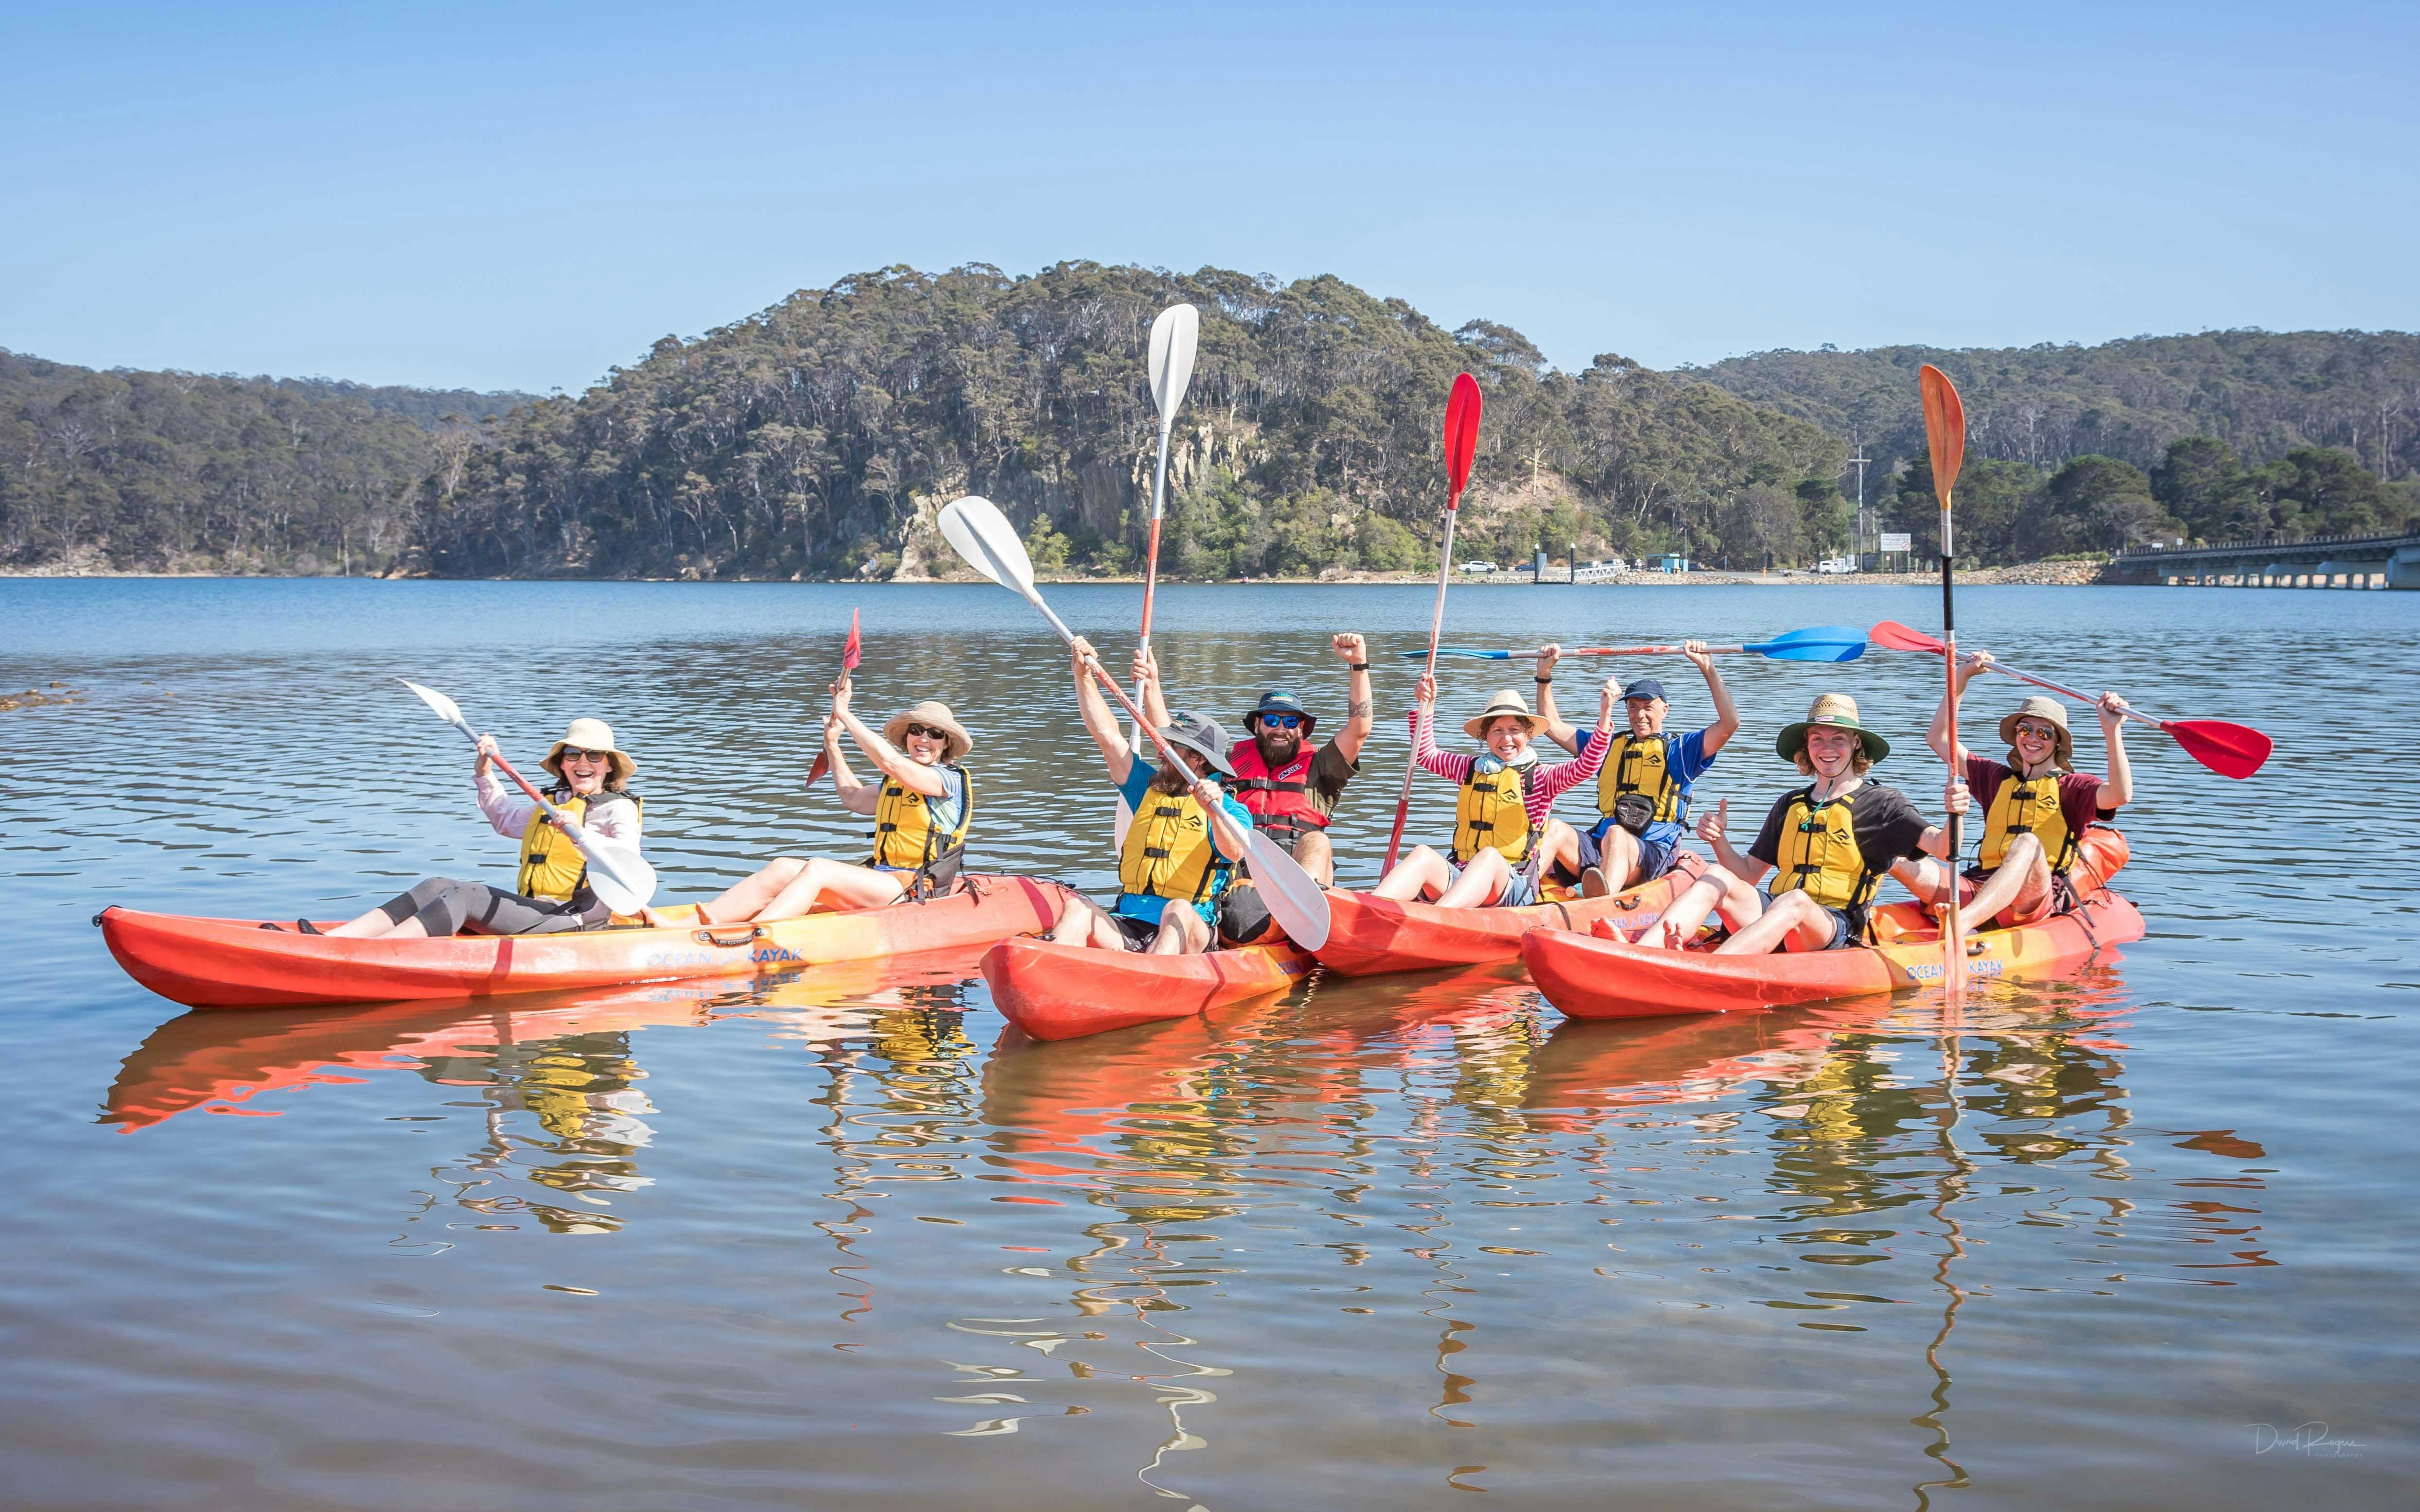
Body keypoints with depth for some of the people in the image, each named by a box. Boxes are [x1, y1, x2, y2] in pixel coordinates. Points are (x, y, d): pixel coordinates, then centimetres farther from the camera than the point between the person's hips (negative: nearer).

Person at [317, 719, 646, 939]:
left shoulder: (618, 808, -3)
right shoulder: (551, 805, 24)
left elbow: (629, 858, -24)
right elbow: (505, 817, 44)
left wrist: (581, 836, -39)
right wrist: (486, 772, 31)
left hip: (572, 918, -8)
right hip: (533, 910, 8)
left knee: (467, 895, -25)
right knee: (437, 887, -10)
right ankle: (330, 941, -26)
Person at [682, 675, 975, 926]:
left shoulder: (950, 780, -6)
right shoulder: (894, 782, 22)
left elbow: (889, 760, -22)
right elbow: (853, 798, 36)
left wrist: (844, 713, -17)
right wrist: (832, 743, 31)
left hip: (914, 889, -8)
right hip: (881, 876, 8)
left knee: (817, 868, -28)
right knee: (782, 868, -12)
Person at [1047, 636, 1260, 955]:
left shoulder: (1229, 810, 4)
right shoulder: (1151, 788, 22)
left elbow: (1235, 852, -18)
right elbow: (1107, 735, 20)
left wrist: (1214, 812, -35)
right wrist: (1084, 676, 16)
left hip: (1187, 932, -4)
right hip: (1125, 926, 4)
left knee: (1178, 911, -37)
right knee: (1077, 906, -24)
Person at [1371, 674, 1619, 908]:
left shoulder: (1540, 777, 9)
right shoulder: (1471, 769, 21)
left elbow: (1585, 768, -7)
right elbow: (1425, 754, 30)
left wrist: (1604, 718, -20)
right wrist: (1427, 705, 20)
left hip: (1514, 884, -3)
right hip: (1459, 878, 3)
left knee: (1490, 857, -39)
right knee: (1423, 855, -29)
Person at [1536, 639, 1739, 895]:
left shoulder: (1680, 750, 17)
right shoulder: (1610, 746, 31)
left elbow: (1729, 723, 2)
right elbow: (1552, 726, 33)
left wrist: (1708, 668, 0)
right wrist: (1544, 675, 24)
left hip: (1655, 852, -4)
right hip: (1600, 846, 4)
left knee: (1616, 835, -41)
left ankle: (1600, 906, -72)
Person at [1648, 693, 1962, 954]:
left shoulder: (1880, 802, 7)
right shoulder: (1790, 804, 23)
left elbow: (1940, 846, -8)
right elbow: (1749, 874, 22)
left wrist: (1954, 817, -31)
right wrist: (1720, 841, 2)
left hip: (1835, 929, -5)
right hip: (1772, 915, 5)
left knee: (1796, 900, -37)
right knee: (1718, 876, -21)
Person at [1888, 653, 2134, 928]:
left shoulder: (2072, 786, 13)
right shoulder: (1997, 778, 28)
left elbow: (2121, 795, -8)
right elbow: (1939, 738, 31)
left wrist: (2112, 730, -16)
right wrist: (1962, 677, 26)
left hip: (2039, 900, -4)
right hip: (1978, 889, 4)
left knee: (2027, 843, -40)